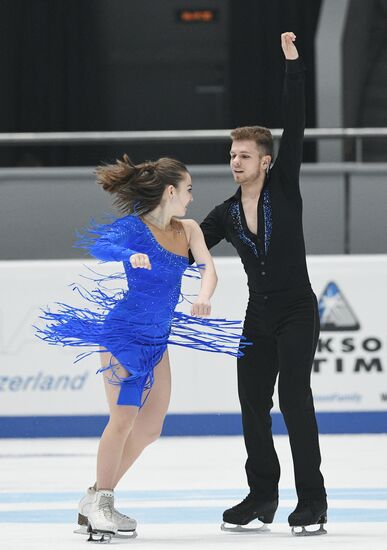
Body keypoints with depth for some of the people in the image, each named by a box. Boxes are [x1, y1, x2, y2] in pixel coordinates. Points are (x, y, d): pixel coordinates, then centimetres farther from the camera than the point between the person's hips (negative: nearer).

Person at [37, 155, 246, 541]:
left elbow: (207, 267, -7)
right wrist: (130, 255, -49)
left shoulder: (188, 231, 6)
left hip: (157, 340, 8)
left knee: (150, 428, 8)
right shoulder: (132, 227, -11)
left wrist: (204, 296, -29)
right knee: (123, 420, -12)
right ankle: (99, 504, 0)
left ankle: (97, 500, 17)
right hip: (124, 332, -8)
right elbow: (100, 247, -28)